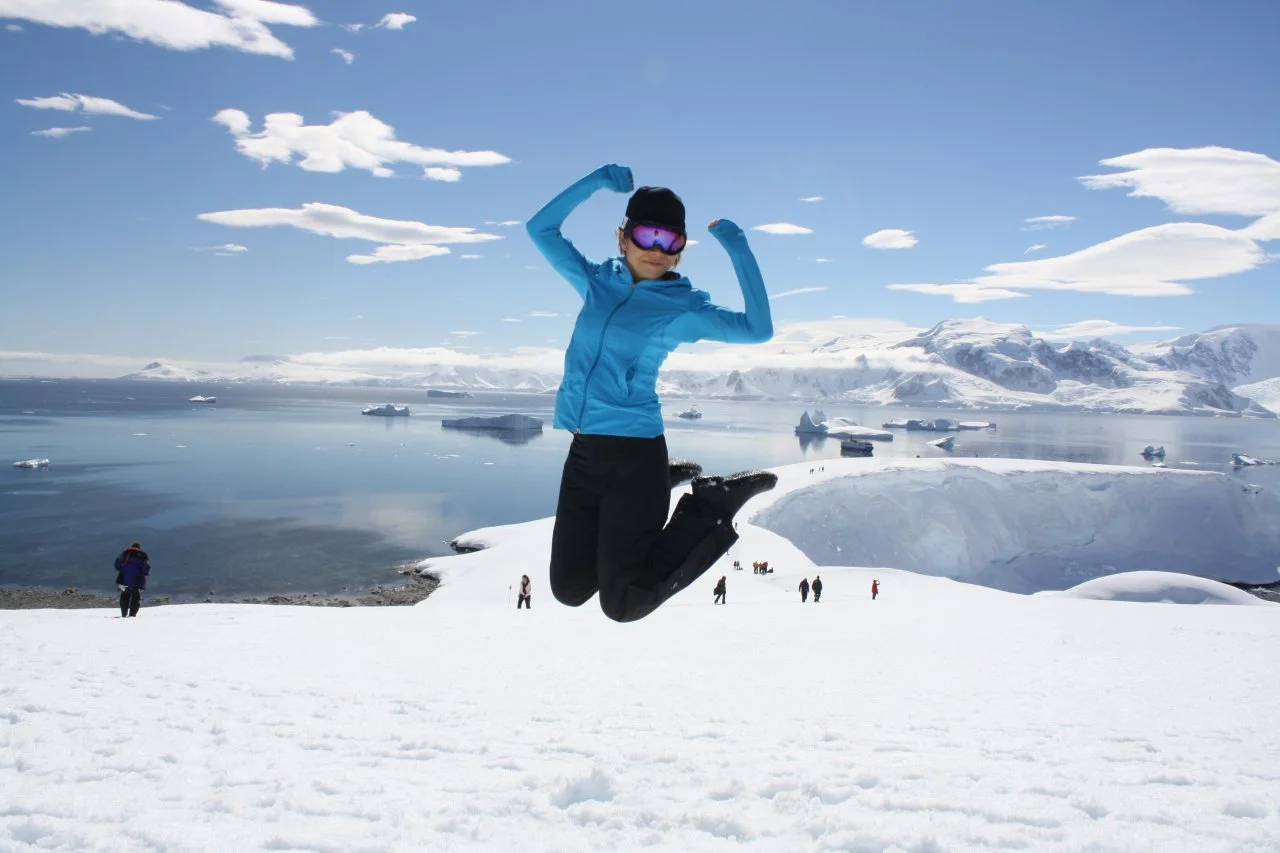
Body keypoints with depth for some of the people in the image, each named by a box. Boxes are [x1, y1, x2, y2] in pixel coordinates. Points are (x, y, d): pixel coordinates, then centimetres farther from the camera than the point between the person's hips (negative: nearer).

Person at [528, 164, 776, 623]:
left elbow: (758, 328, -15)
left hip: (634, 452, -6)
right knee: (569, 590, 14)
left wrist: (738, 249, -12)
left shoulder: (682, 308, -3)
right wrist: (597, 180, 8)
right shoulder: (597, 283, 10)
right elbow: (541, 228, 17)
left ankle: (715, 503, 13)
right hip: (583, 451, 6)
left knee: (624, 603, -3)